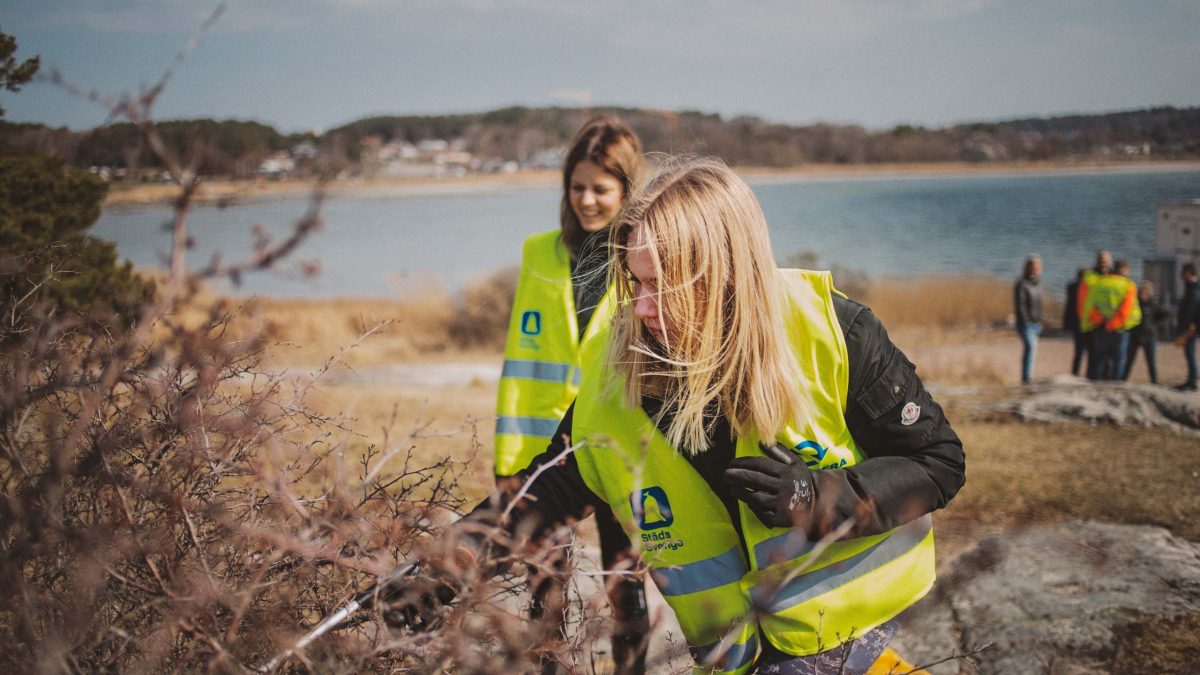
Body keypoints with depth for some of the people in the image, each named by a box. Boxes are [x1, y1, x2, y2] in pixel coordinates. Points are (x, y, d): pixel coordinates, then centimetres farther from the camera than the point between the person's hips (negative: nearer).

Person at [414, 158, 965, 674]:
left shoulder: (827, 332, -18)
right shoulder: (611, 376, -11)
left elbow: (940, 462, -9)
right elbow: (546, 492, 1)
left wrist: (821, 500, -23)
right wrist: (446, 563, -13)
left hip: (853, 602, -4)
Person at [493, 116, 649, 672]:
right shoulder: (541, 255, 4)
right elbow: (520, 362, 5)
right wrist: (507, 457, 2)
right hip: (547, 447, 2)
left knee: (624, 587, 10)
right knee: (544, 587, 11)